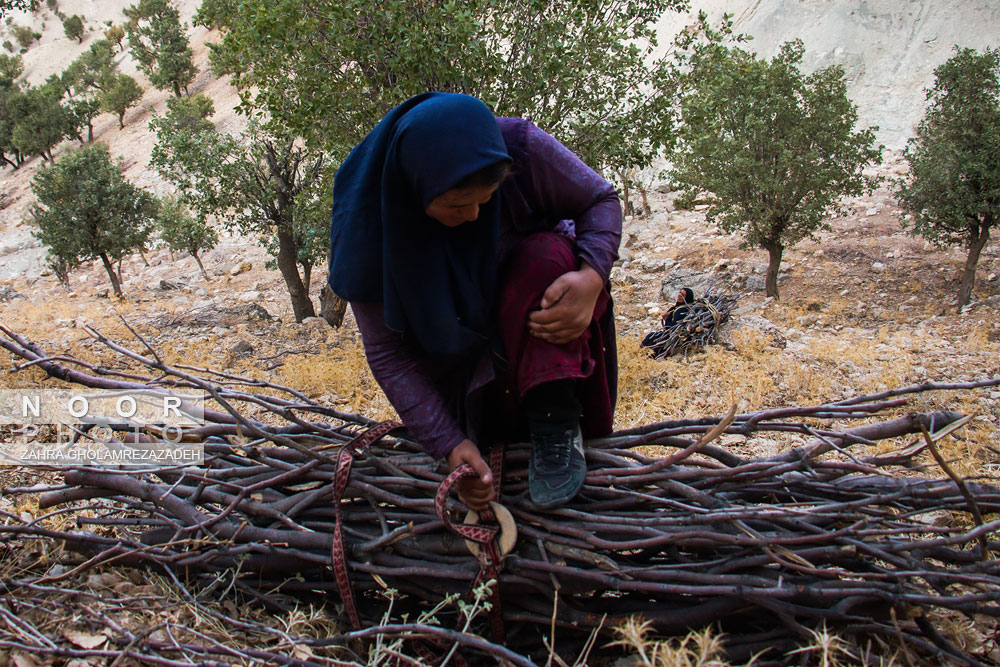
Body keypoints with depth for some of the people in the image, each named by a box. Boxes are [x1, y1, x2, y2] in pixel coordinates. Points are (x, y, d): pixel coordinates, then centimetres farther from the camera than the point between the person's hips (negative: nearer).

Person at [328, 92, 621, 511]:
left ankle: (556, 423, -26)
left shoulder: (522, 150, -28)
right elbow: (387, 353, -22)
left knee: (548, 254, -33)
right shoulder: (371, 219, -27)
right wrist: (450, 445, -31)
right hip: (456, 346, 1)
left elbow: (602, 200, -12)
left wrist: (592, 278, -35)